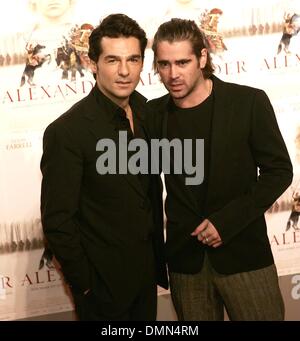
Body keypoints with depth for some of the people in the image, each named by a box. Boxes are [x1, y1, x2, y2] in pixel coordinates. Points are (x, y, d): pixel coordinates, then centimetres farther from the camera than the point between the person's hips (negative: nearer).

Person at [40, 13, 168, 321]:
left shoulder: (145, 110, -2)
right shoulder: (66, 132, -22)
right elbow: (57, 221, -17)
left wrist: (158, 247, 11)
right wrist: (84, 284, -12)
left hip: (146, 269, 6)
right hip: (104, 281, -6)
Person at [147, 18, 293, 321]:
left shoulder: (249, 102, -8)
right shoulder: (154, 113, 1)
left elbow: (279, 171, -5)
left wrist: (227, 221, -13)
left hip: (243, 251, -2)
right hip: (184, 255, 3)